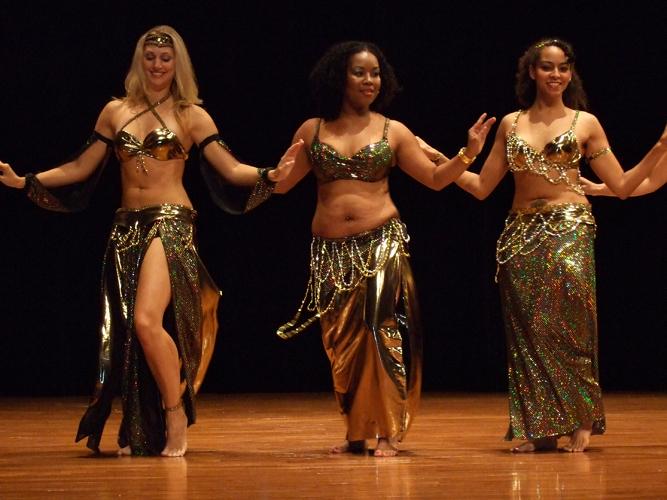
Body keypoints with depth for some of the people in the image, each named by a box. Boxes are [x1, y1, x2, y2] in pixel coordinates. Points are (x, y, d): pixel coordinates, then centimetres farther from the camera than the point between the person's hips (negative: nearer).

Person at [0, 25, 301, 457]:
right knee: (127, 330, 4)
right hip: (127, 227, 5)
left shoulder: (191, 115, 3)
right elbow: (81, 169, 15)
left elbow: (230, 169, -3)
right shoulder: (115, 112, 11)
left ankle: (177, 420, -7)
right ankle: (140, 433, 14)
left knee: (147, 321, -21)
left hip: (171, 223, -5)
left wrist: (269, 176, -19)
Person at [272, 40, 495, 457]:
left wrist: (468, 153, -7)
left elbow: (436, 178, 7)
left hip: (381, 245, -2)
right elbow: (281, 183, 6)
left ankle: (388, 432, -6)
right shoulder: (312, 131, 8)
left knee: (381, 331, -10)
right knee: (342, 341, 5)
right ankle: (355, 431, 16)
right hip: (332, 251, 2)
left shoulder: (393, 132, 5)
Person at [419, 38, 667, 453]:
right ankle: (536, 429, 4)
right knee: (526, 329, -1)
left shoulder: (585, 123, 7)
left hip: (569, 231, -3)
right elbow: (481, 186, 14)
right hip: (521, 235, 3)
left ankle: (579, 424, -7)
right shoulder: (511, 124, 13)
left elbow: (622, 186, 5)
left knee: (568, 324, -16)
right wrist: (434, 156, 10)